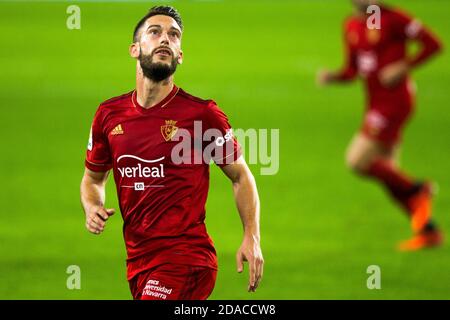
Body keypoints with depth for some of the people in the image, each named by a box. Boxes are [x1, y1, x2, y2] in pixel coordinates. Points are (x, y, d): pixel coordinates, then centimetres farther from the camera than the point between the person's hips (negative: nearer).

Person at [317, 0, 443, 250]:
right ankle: (427, 230, 18)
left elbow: (433, 44, -9)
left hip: (395, 101, -9)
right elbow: (352, 70, 19)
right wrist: (332, 77, -1)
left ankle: (416, 189, 1)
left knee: (358, 161, -14)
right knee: (386, 171, 10)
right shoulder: (352, 26, 12)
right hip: (375, 105, 9)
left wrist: (403, 67, -18)